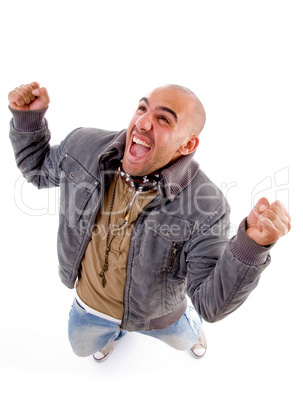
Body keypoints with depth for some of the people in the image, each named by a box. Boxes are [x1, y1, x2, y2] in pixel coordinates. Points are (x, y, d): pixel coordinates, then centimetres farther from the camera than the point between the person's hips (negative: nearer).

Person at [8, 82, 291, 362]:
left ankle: (191, 329, 73)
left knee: (183, 339, 34)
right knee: (83, 346, 36)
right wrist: (27, 116, -19)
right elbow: (39, 169, -4)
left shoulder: (206, 208, -35)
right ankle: (114, 333, 71)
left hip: (157, 312, -2)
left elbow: (211, 304, -32)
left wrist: (252, 245, -49)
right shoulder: (84, 147, -24)